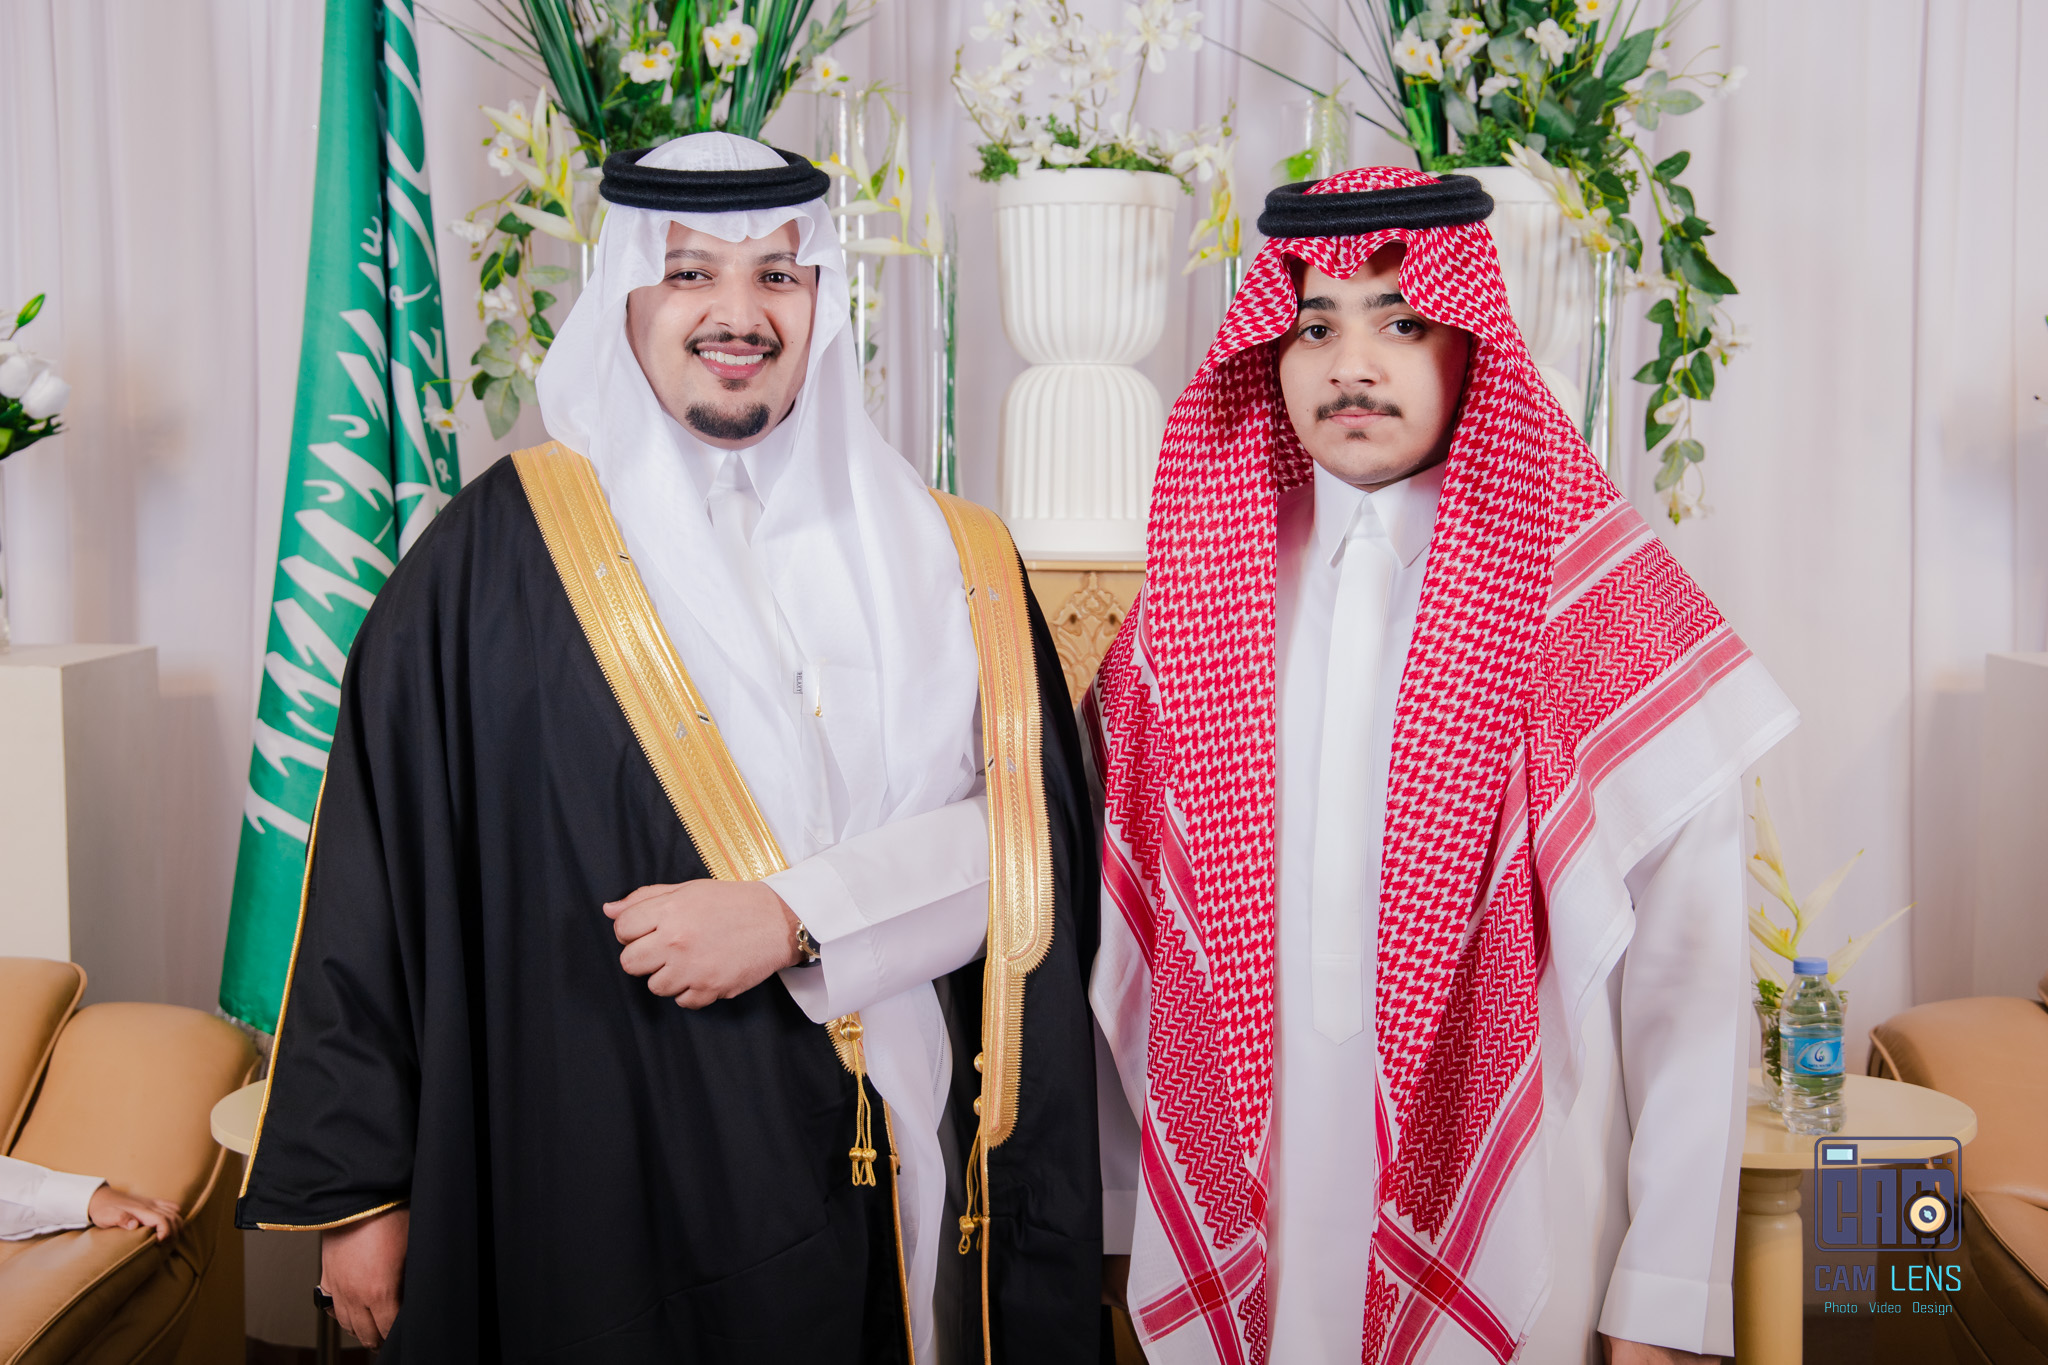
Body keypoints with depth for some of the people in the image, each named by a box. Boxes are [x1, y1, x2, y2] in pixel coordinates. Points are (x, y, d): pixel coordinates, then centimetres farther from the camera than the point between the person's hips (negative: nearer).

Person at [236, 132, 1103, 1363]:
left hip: (896, 1179, 3)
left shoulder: (940, 559, 4)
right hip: (611, 1186, -2)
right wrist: (357, 1185, -3)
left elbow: (1033, 835, -4)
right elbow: (386, 870, -3)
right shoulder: (503, 551, -3)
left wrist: (794, 916, -17)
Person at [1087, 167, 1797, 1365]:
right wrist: (1125, 1210, 7)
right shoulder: (1201, 591, 2)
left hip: (1510, 1259, -2)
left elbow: (1688, 983, -9)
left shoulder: (1601, 609, -8)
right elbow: (1129, 938, 5)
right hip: (1241, 1246, 3)